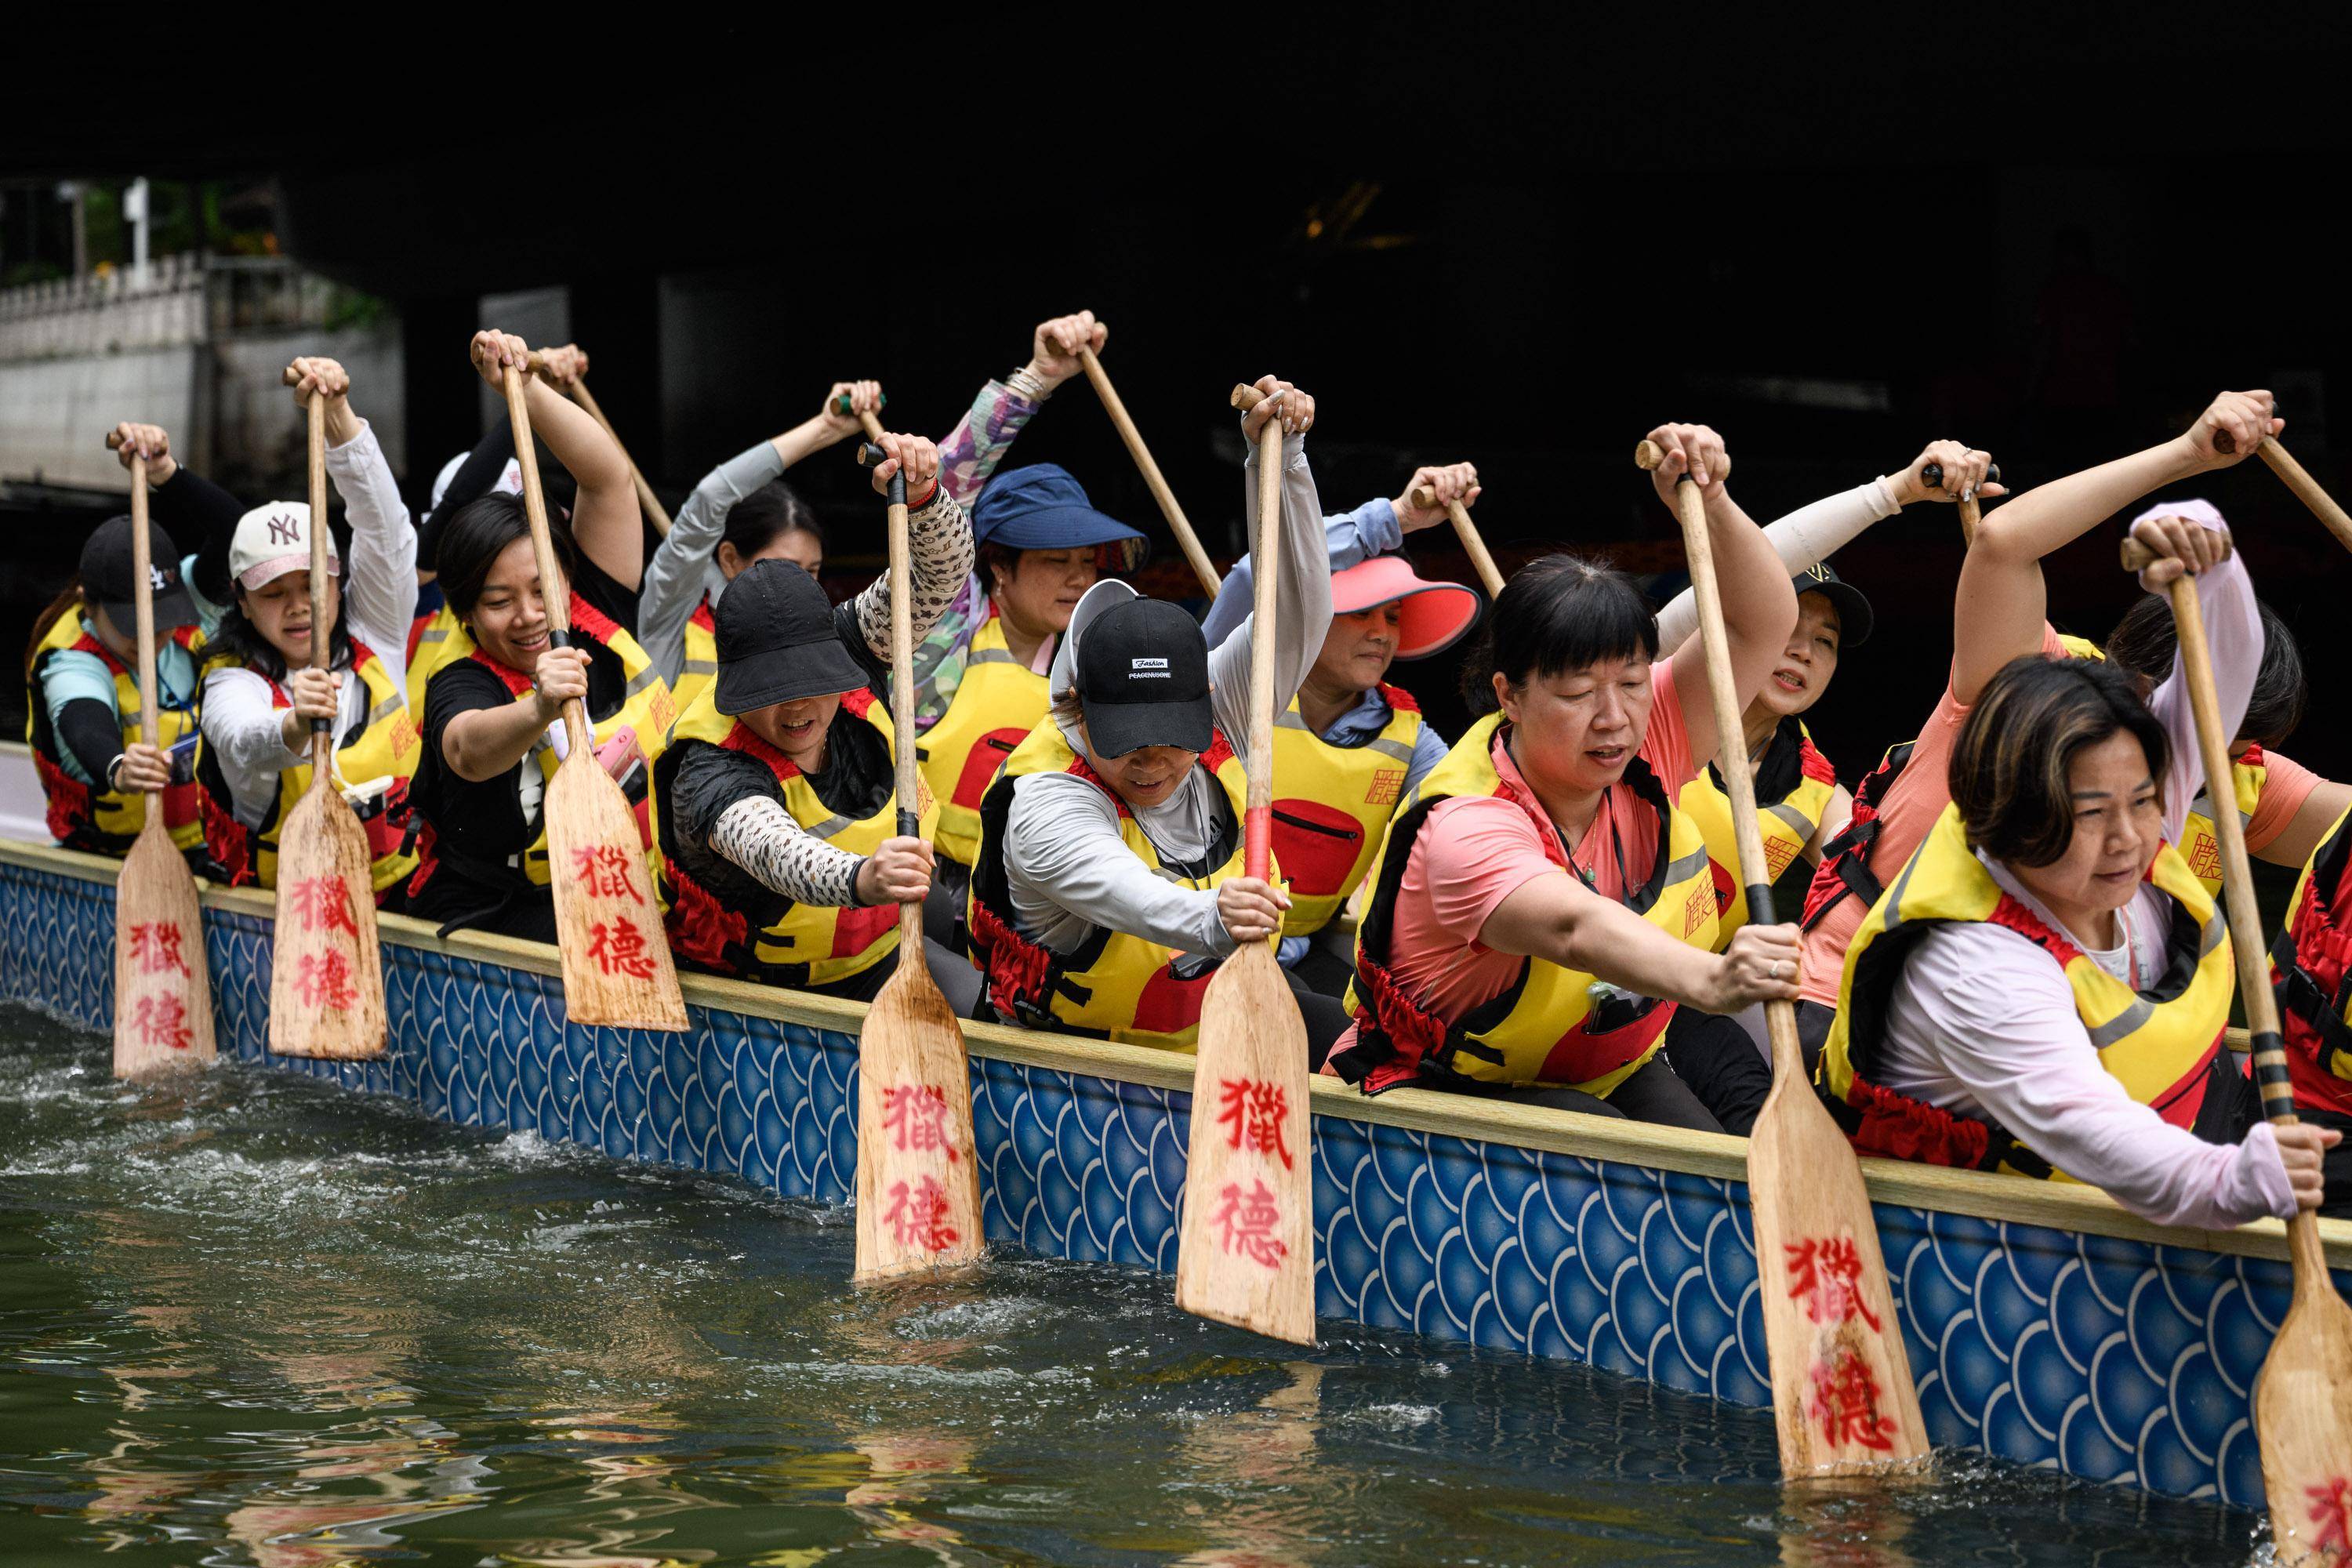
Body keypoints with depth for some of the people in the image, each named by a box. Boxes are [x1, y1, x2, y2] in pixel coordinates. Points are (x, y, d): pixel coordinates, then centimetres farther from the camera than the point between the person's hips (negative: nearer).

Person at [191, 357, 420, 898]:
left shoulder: (375, 638, 7)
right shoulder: (233, 682, -4)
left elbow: (384, 527, -2)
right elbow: (244, 744, -28)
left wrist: (338, 416, -13)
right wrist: (295, 727, -51)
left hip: (403, 890, 2)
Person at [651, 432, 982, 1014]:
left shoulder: (847, 661, -11)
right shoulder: (711, 774, -31)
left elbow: (940, 573, -12)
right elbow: (775, 852, -52)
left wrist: (922, 494, -34)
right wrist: (862, 878, -74)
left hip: (876, 956, 5)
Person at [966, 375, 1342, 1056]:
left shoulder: (1217, 716, -11)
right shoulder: (1044, 802, -28)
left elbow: (1294, 612, -18)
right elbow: (1121, 889, -49)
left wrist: (1278, 457, -30)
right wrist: (1210, 919, -71)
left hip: (1228, 1001, 4)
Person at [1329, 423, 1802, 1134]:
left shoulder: (1644, 751, -5)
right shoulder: (1463, 827, -28)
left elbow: (1762, 625, -6)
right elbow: (1575, 927, -48)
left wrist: (1710, 504, -25)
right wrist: (1708, 979, -66)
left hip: (1609, 1074, 6)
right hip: (1446, 1090, -6)